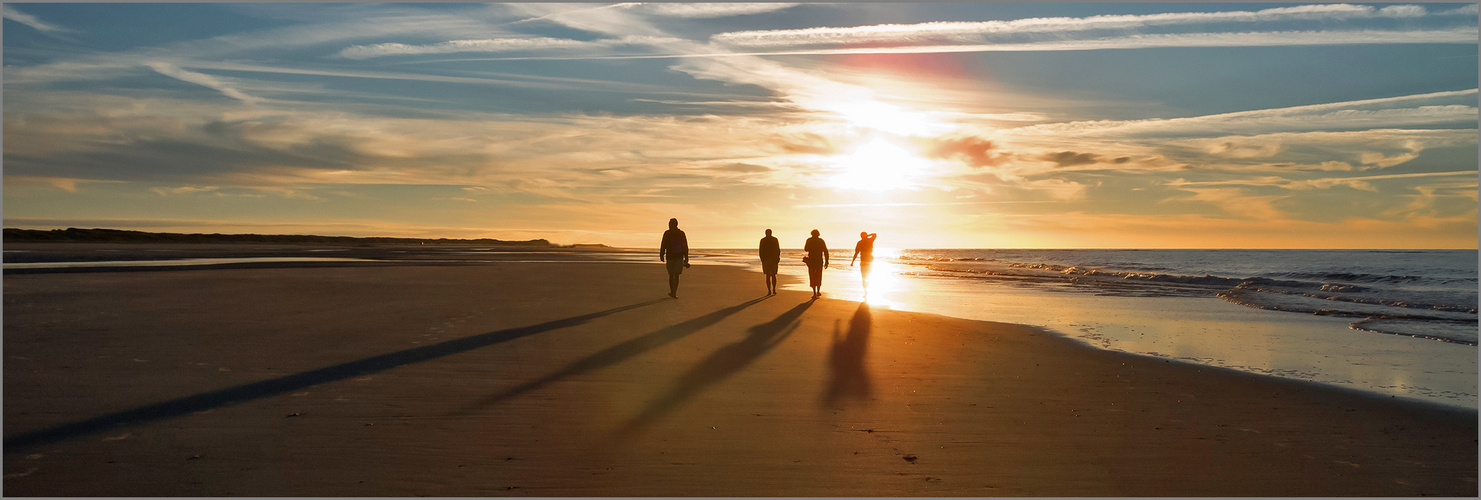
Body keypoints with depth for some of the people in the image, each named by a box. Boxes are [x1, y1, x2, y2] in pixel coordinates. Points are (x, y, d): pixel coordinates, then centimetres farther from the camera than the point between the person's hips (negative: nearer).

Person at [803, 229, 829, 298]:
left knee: (812, 277, 3)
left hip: (811, 260, -1)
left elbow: (806, 249, 5)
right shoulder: (821, 241, 1)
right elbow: (825, 251, -2)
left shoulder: (809, 240, -2)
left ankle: (814, 293, -6)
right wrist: (826, 261, 1)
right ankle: (818, 291, 20)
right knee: (819, 276, 19)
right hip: (819, 261, 1)